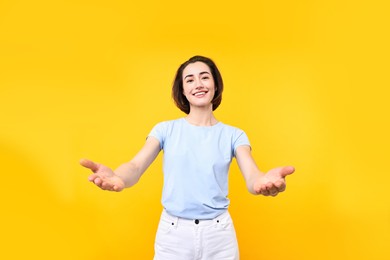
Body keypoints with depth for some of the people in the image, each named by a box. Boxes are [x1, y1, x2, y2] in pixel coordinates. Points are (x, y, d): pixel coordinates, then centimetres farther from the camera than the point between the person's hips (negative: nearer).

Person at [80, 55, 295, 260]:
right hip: (173, 232, 0)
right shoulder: (166, 129, -2)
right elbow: (136, 166, -14)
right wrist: (116, 178, -39)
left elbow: (252, 178, -14)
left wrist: (264, 181, -40)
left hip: (218, 233, 1)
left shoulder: (233, 135, -1)